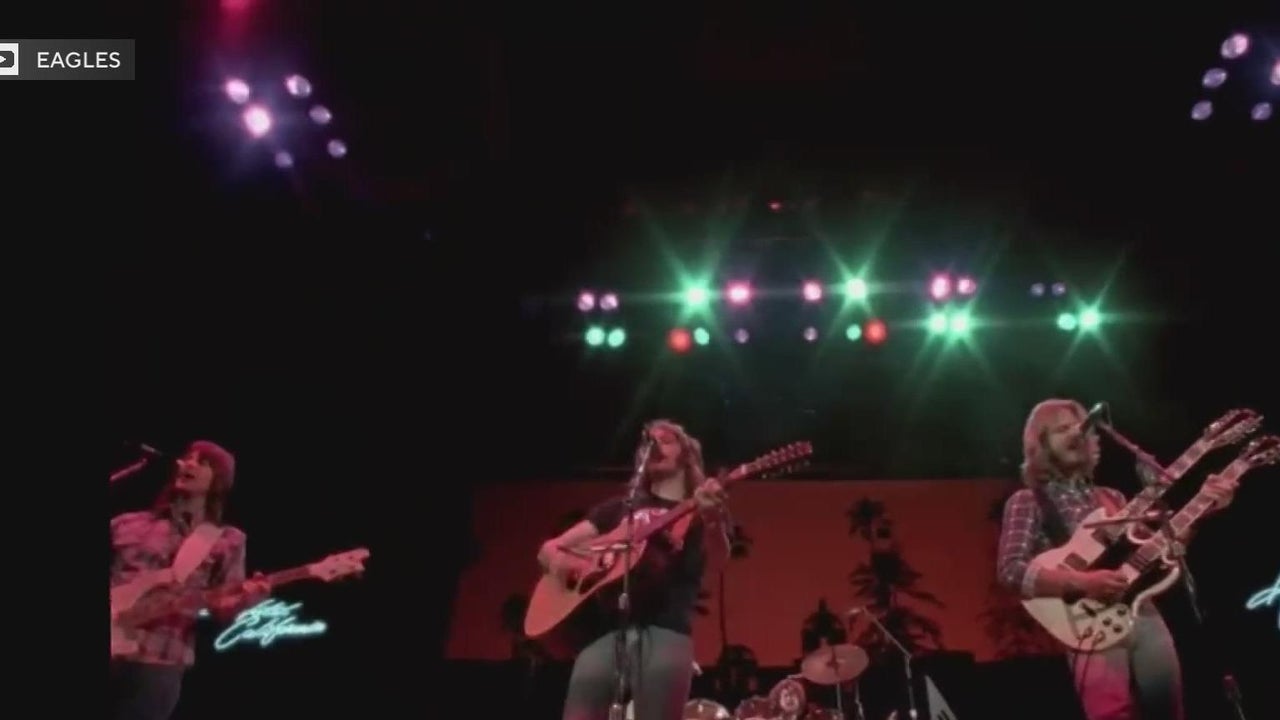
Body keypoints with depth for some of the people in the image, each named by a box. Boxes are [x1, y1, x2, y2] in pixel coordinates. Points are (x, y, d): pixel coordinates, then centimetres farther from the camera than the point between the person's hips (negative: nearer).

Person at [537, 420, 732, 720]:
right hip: (605, 628, 3)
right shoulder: (619, 507, 25)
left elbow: (717, 562, -5)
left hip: (665, 630, -2)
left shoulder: (705, 508, 17)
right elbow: (548, 549, 24)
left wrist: (711, 518, -26)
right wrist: (559, 560, -1)